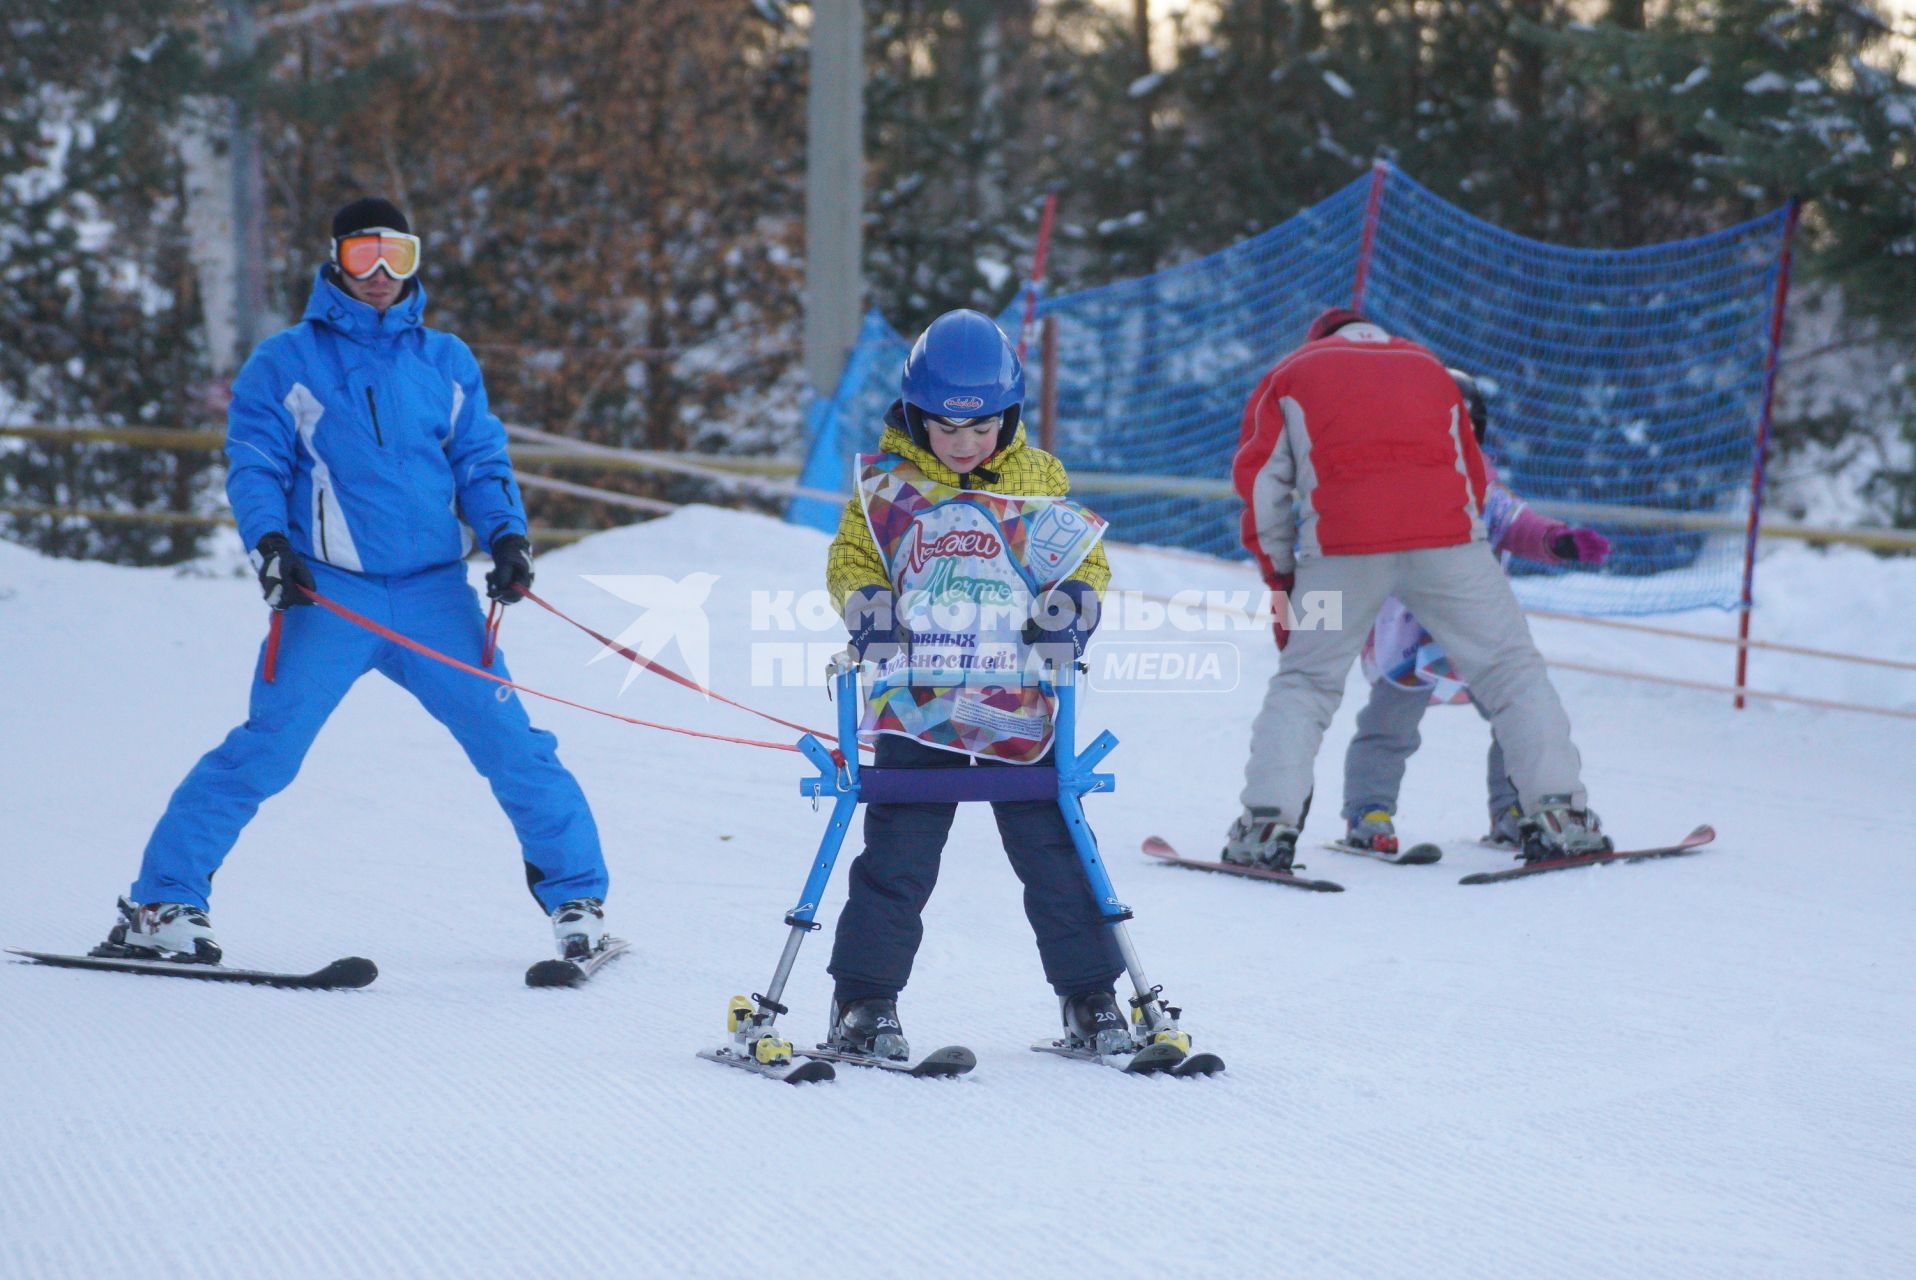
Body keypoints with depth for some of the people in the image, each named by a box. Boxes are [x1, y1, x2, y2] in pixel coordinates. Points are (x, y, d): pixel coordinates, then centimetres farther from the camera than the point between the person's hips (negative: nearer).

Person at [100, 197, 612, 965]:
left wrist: (506, 535, -4)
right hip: (330, 594, -2)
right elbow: (254, 464, 3)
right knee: (265, 750, -10)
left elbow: (481, 462, 15)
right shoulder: (285, 364, 7)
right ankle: (161, 903, -1)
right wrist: (271, 542, -14)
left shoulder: (446, 363, 15)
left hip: (436, 592, 2)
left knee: (512, 743, -5)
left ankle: (577, 899, 8)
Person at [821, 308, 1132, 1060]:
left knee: (1055, 856, 4)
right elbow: (851, 560, 6)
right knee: (897, 860, -2)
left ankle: (1089, 997, 15)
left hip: (1018, 708, 1)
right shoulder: (886, 482, 2)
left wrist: (1072, 605, -11)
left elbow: (1085, 560, 9)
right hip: (917, 704, -1)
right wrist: (867, 606, -14)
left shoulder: (1039, 480, 6)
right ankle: (863, 1001, 7)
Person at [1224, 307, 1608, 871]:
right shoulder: (1427, 365, 33)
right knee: (1512, 669, 9)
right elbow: (1473, 475, 28)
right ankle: (1557, 811, -1)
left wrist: (1279, 578, 21)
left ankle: (1268, 822, -1)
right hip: (1445, 532, 1)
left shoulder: (1292, 372, 26)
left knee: (1305, 681, 12)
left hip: (1341, 542, -1)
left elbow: (1260, 475, 16)